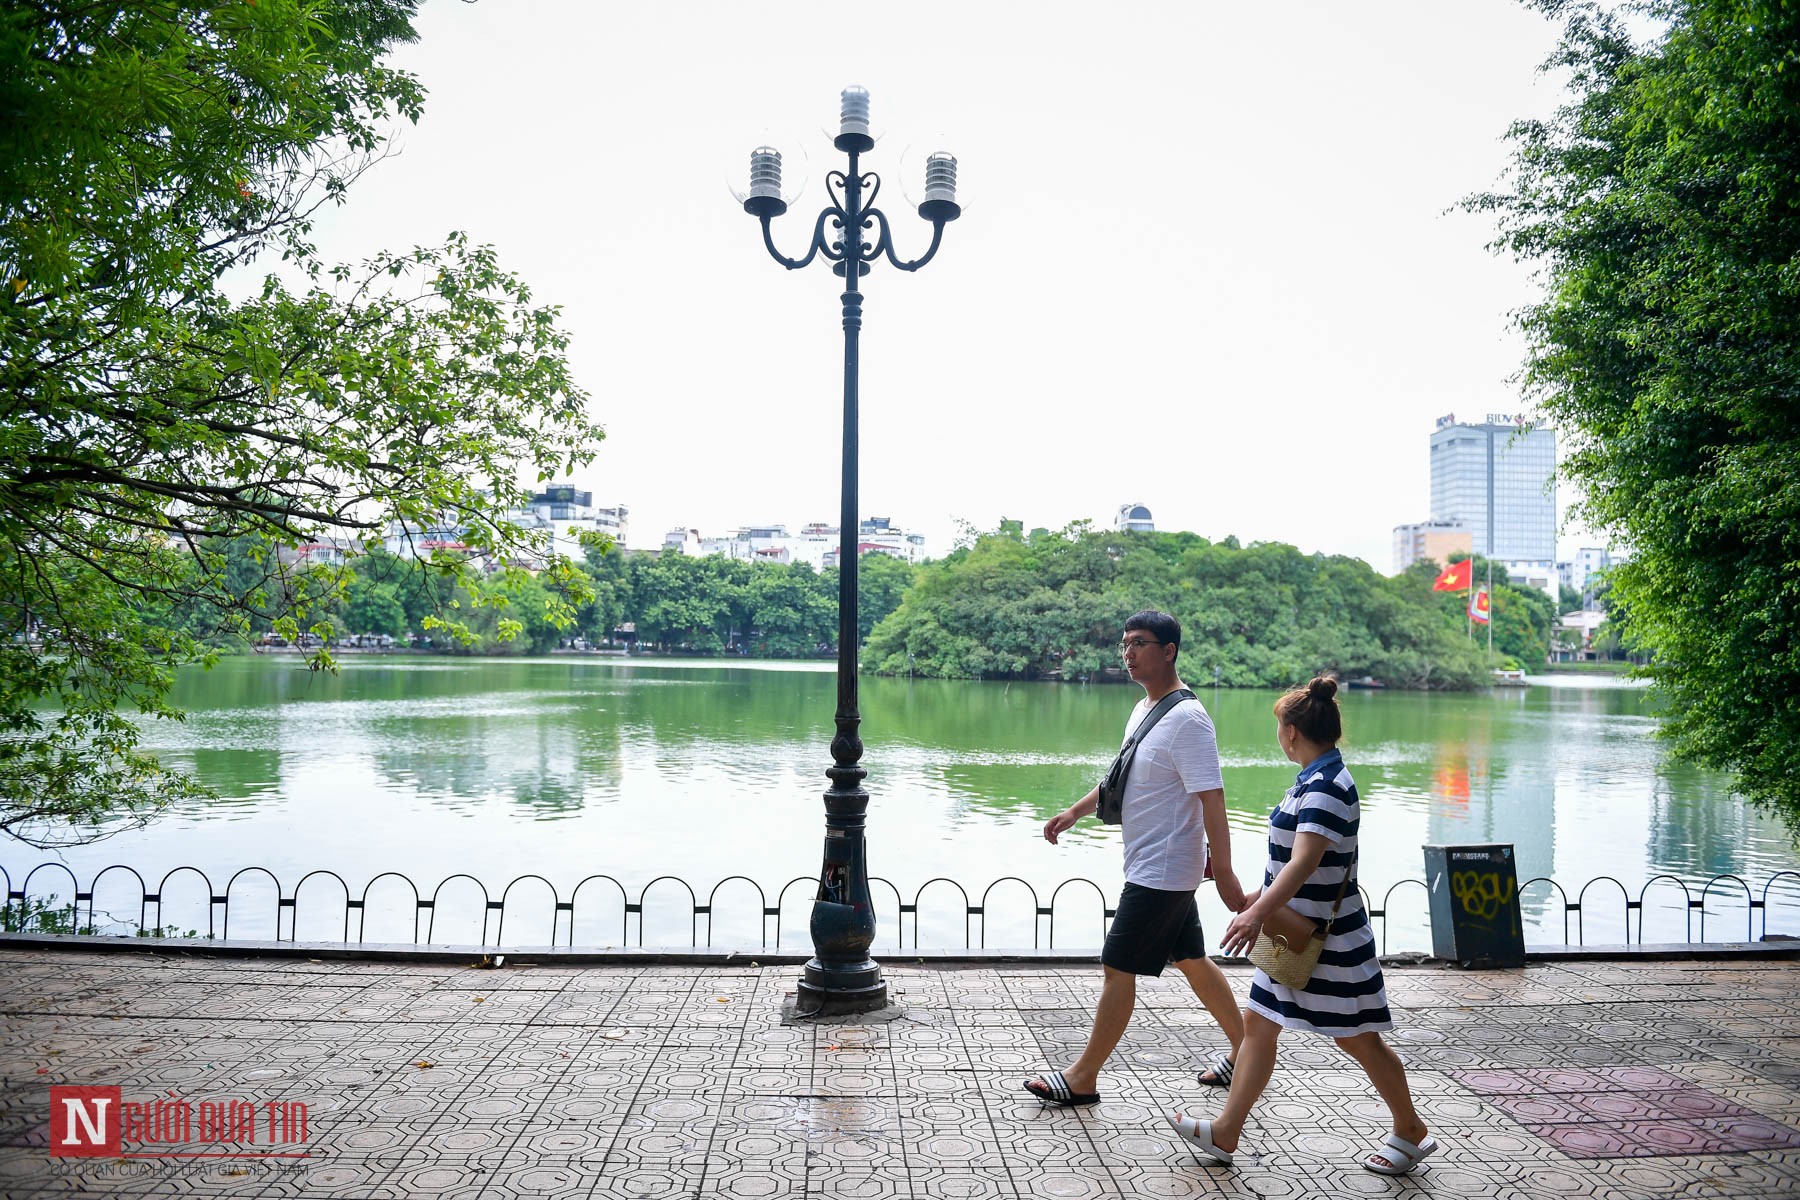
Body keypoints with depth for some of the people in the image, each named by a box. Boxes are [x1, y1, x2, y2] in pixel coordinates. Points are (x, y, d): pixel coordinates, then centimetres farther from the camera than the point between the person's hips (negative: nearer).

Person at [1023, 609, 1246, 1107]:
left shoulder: (1187, 719, -20)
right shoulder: (1143, 709, 10)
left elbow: (1212, 799, -25)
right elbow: (1124, 777, 23)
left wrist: (1224, 874, -27)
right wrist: (1074, 812, 20)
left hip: (1161, 871, -10)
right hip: (1162, 868, 10)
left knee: (1118, 968, -3)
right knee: (1191, 959, 18)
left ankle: (1083, 1076, 8)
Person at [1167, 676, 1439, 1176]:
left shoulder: (1326, 787, -22)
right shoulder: (1317, 779, 9)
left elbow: (1304, 862, -34)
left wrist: (1258, 914, -41)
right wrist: (1257, 898, 28)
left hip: (1328, 939, -10)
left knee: (1358, 1039, 6)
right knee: (1258, 1026, 10)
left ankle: (1411, 1131, 26)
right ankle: (1225, 1131, 18)